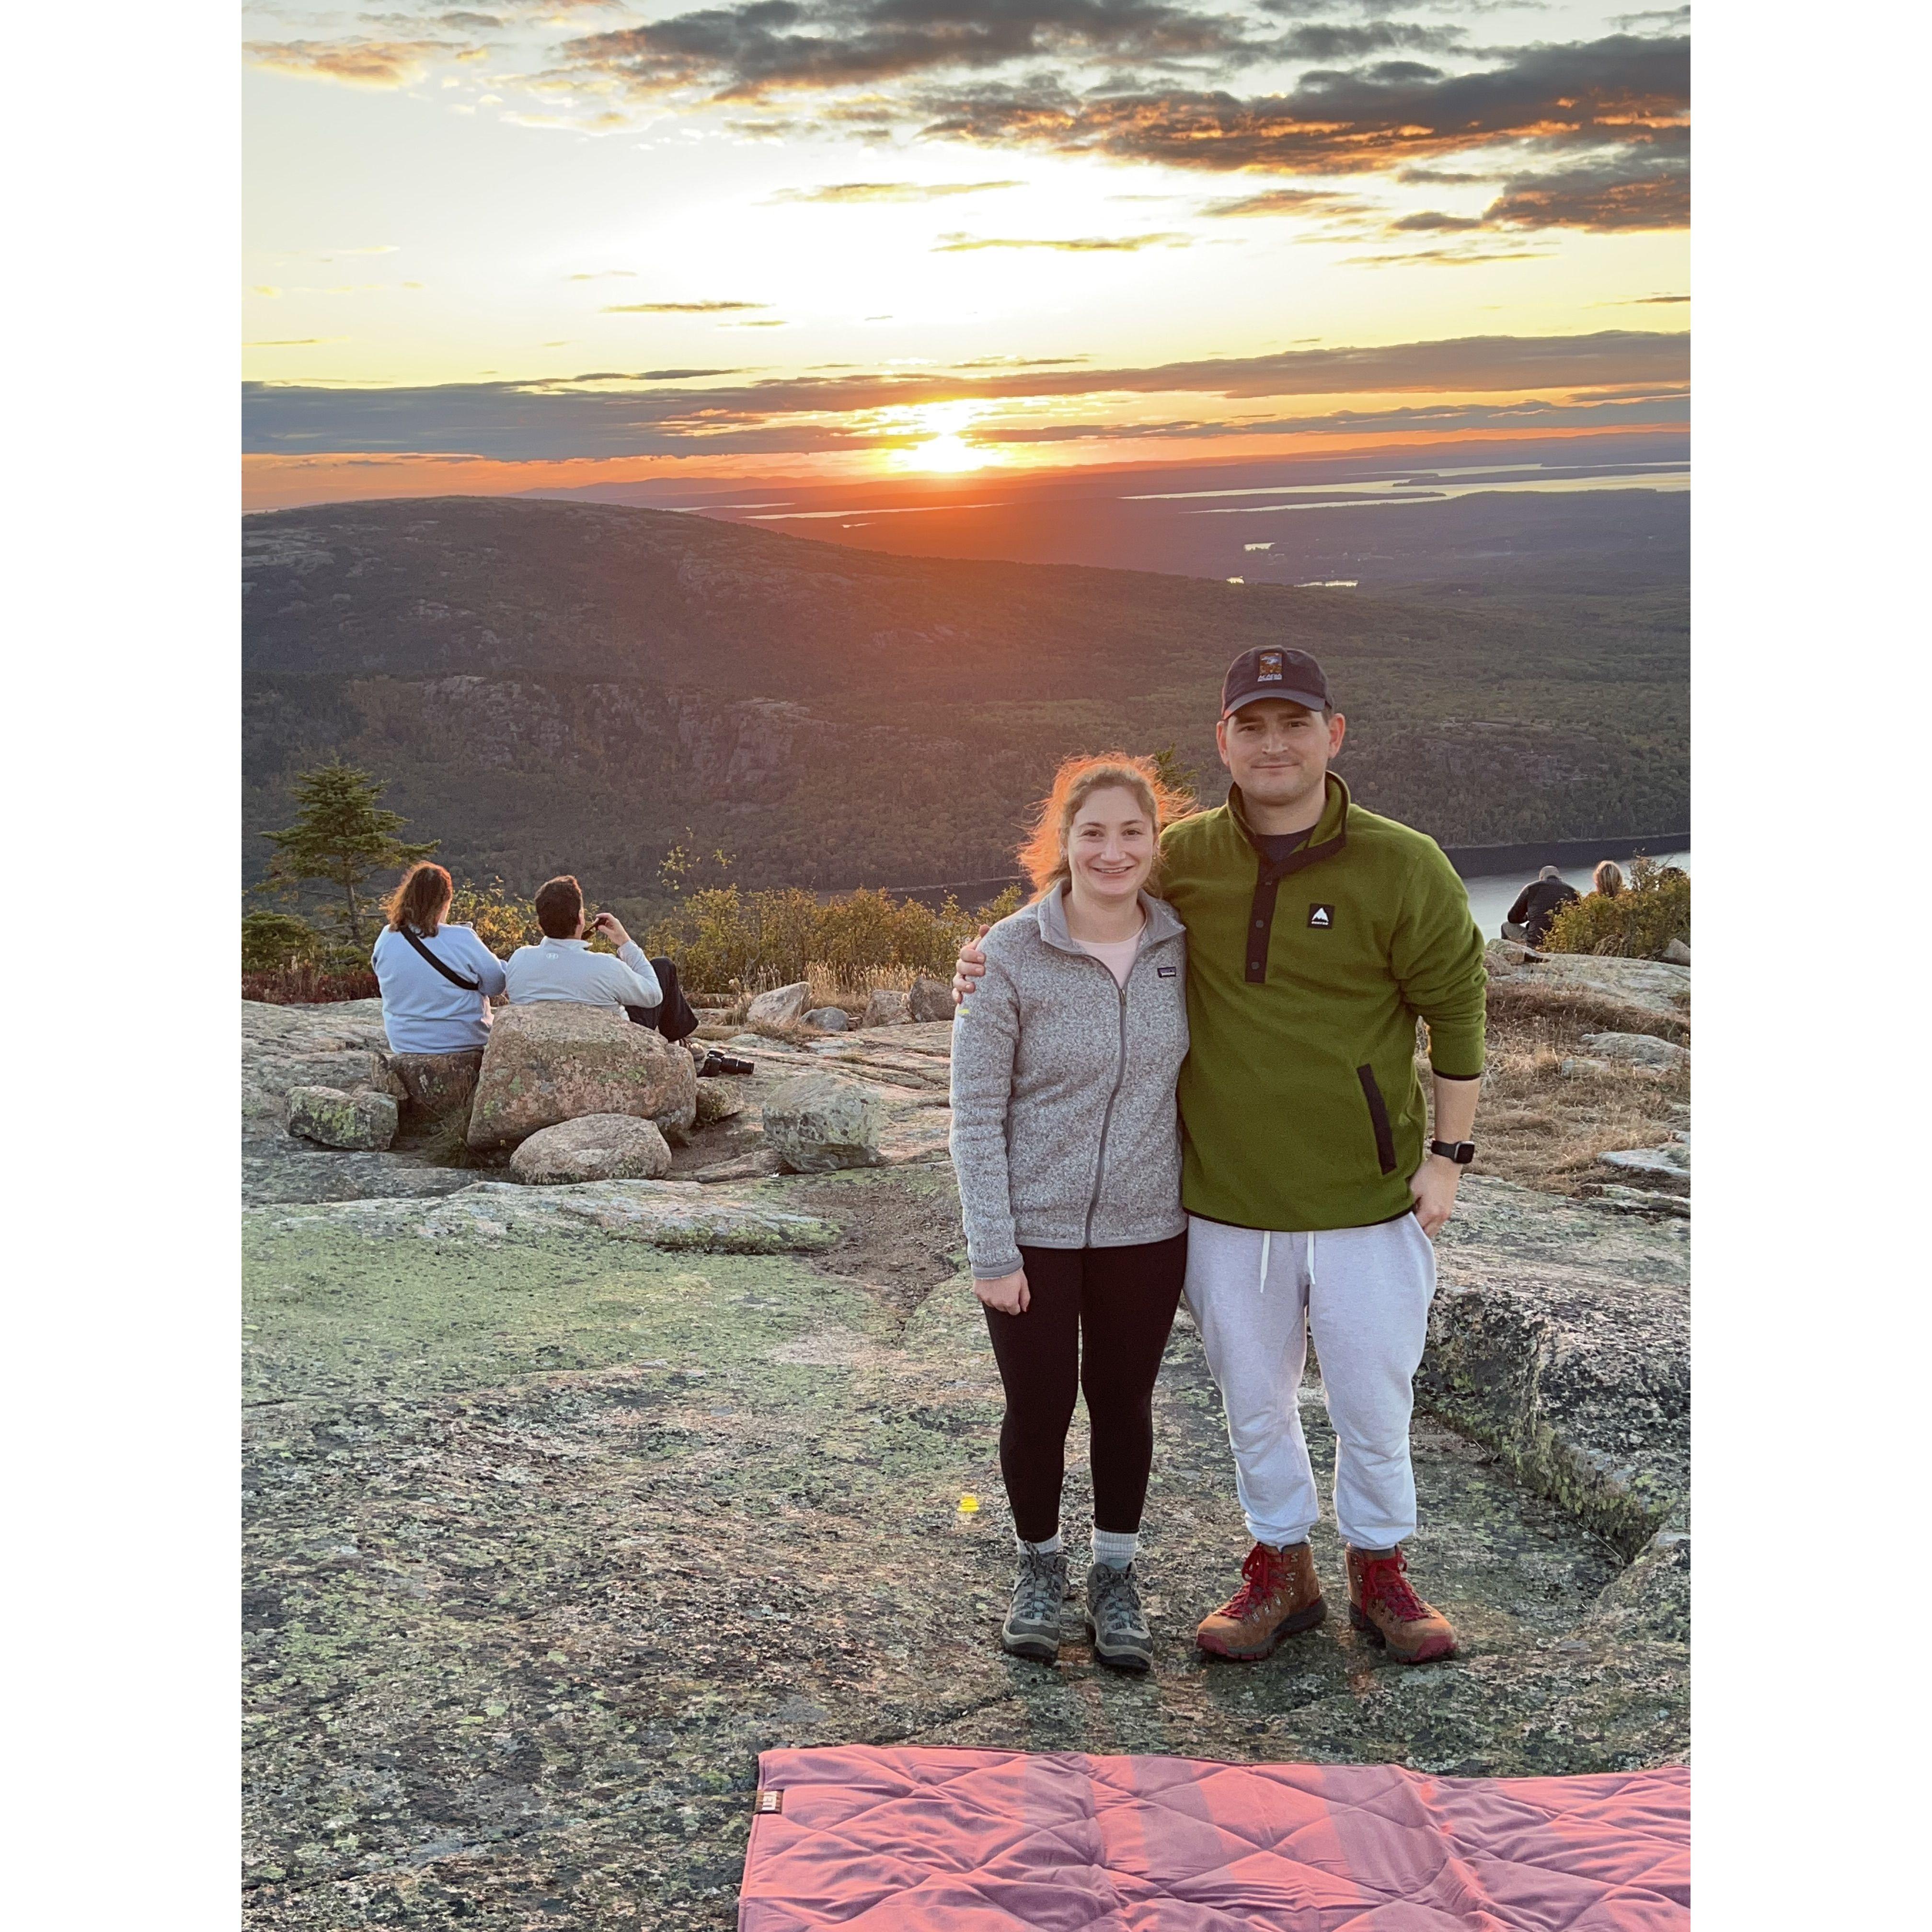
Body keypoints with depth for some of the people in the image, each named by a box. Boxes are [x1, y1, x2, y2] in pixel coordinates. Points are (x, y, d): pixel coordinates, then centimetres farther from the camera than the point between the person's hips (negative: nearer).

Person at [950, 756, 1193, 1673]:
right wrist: (991, 1249, -13)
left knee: (1124, 1402, 14)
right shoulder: (1011, 954, -14)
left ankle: (1115, 1575, 34)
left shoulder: (1180, 945, -3)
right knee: (1039, 1406, 8)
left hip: (1145, 1226, 3)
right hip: (1034, 1228, -3)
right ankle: (1039, 1564, 34)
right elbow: (977, 1112, -11)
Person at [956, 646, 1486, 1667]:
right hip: (1225, 1200, 3)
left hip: (1366, 1199, -2)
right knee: (1253, 1402, 16)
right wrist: (996, 959, -2)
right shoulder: (1183, 859, -2)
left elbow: (1457, 1010, -2)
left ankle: (1380, 1573, 35)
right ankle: (1281, 1572, 37)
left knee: (1371, 1402, 12)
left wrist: (1447, 1155, -4)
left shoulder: (1402, 868, -10)